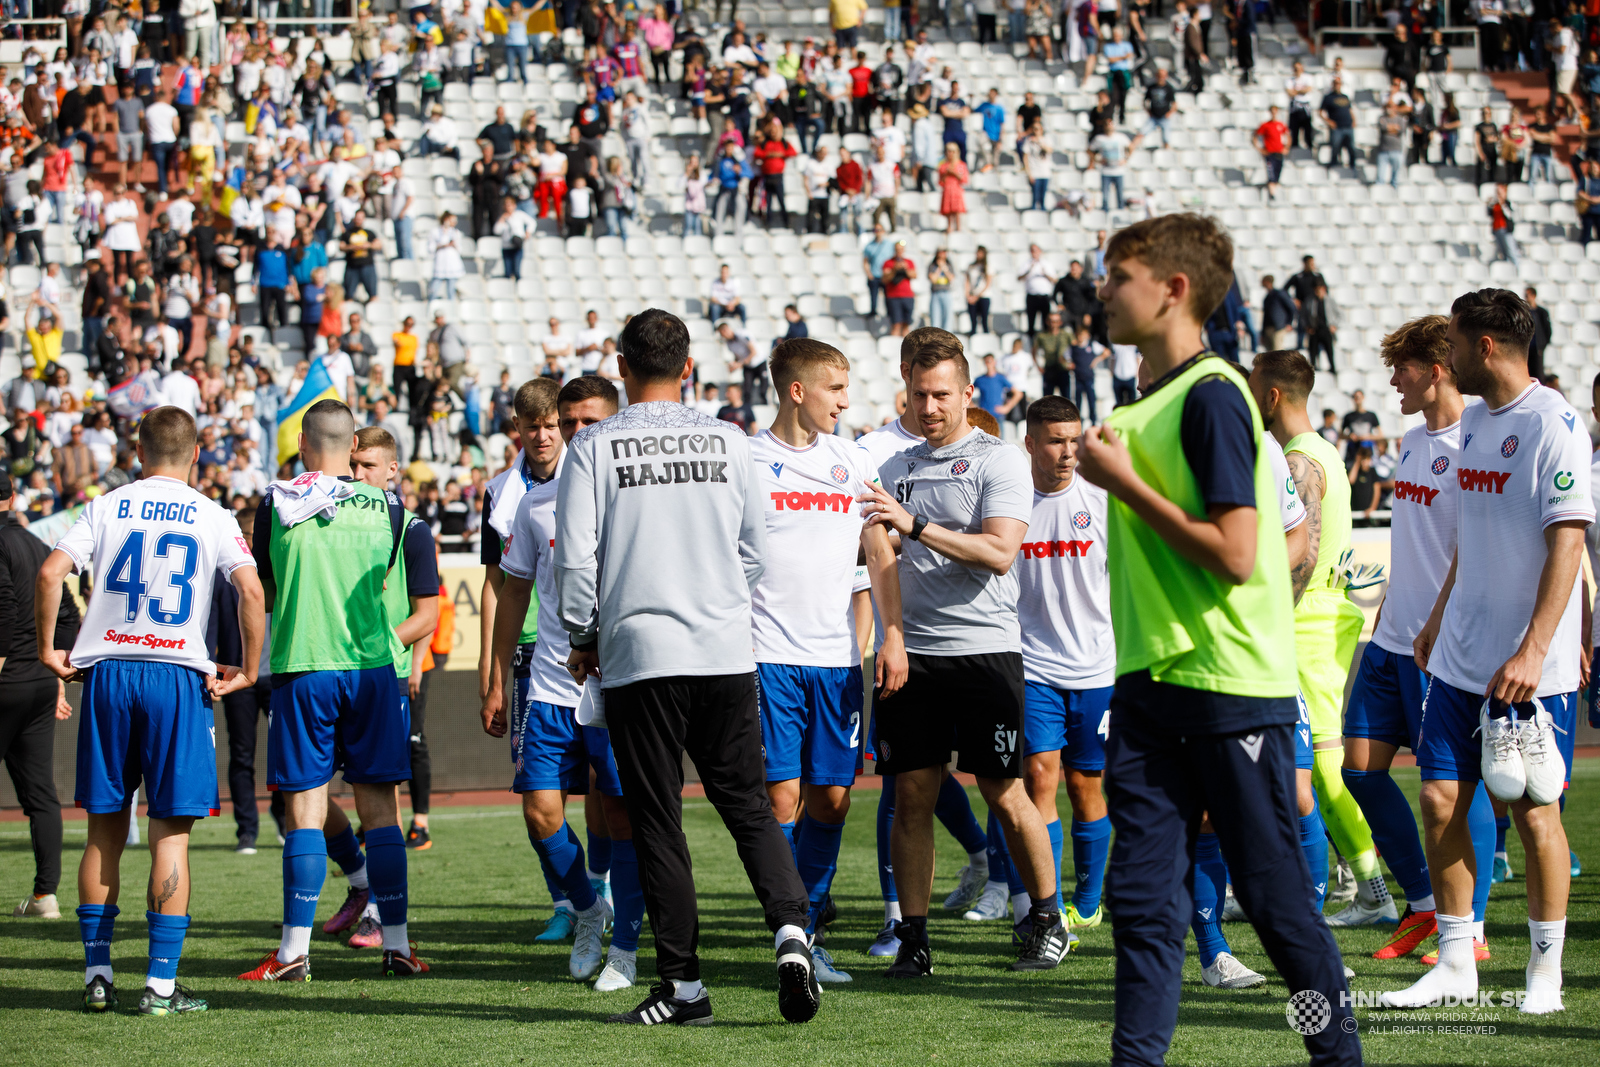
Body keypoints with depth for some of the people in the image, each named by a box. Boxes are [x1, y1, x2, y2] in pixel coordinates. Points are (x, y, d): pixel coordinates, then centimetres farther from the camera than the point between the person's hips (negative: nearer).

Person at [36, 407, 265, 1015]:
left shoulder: (106, 508, 7)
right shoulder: (212, 517, 3)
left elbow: (50, 573, -5)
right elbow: (251, 589, -10)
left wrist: (48, 651, 6)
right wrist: (248, 671, -1)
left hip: (107, 670, 2)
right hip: (177, 674, -2)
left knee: (105, 831, 10)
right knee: (170, 833, 0)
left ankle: (97, 975, 12)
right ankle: (161, 985, -4)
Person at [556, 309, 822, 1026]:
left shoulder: (594, 447, -3)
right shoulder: (727, 442, 5)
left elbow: (575, 556, -5)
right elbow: (756, 551, 10)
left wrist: (583, 636, 9)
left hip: (637, 655, -2)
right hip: (727, 655, 2)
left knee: (656, 820, 4)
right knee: (747, 804, 10)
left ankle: (683, 985, 4)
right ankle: (790, 930, -11)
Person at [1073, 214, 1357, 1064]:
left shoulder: (1211, 395, -14)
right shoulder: (1148, 404, 14)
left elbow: (1234, 552, -21)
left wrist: (1124, 483, -16)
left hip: (1233, 690, -8)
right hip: (1153, 682, 8)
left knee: (1274, 893, 1)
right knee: (1141, 894, 3)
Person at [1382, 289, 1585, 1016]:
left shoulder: (1553, 425, -14)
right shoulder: (1474, 420, 12)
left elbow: (1567, 545, -18)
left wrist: (1533, 651, -23)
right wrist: (1439, 617, 23)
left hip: (1529, 670, -7)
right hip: (1461, 657, 7)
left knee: (1534, 811, 0)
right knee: (1441, 799, 4)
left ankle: (1546, 970, 12)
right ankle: (1455, 961, 13)